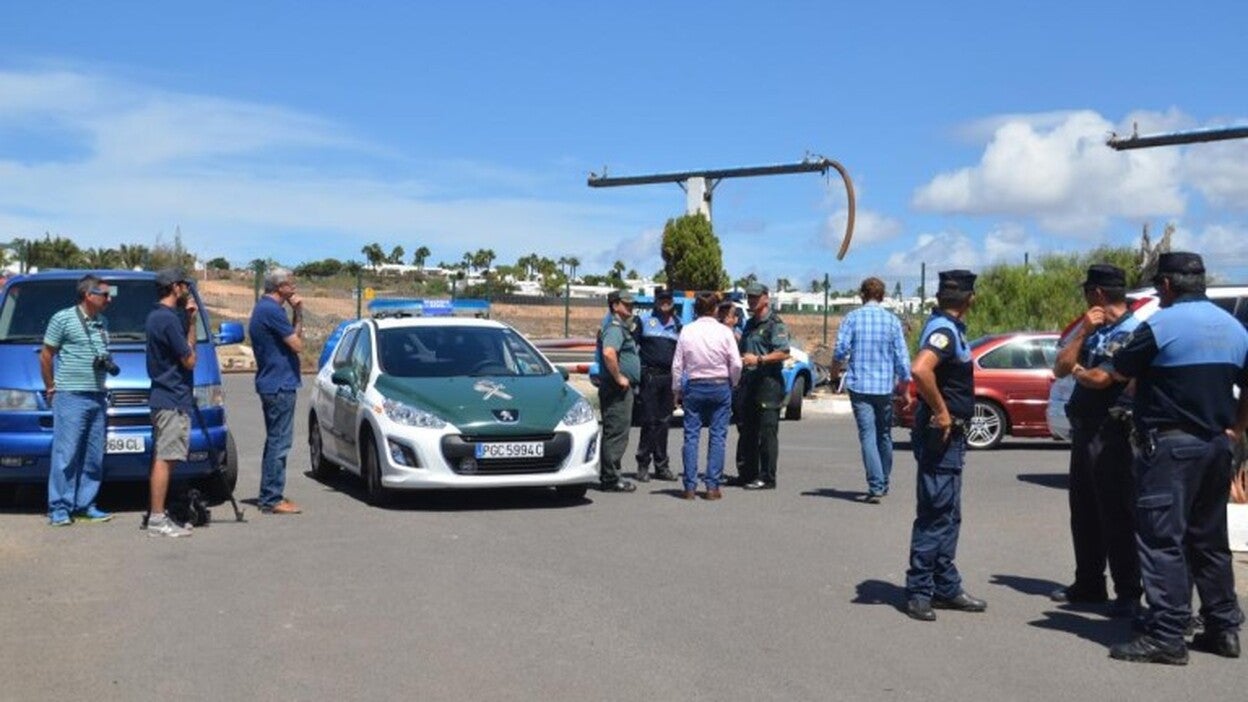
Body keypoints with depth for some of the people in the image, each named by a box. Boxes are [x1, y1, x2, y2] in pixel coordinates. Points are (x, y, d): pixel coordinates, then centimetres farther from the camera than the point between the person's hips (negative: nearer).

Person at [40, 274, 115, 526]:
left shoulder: (103, 321, 14)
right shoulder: (63, 319, -5)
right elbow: (45, 356, -1)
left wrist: (107, 362, 3)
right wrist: (50, 389, 0)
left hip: (97, 397, 7)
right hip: (70, 396, -6)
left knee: (93, 456, 8)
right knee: (66, 453, -7)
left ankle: (84, 504, 15)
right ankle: (59, 508, -2)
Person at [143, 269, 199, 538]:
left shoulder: (155, 316, 15)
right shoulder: (169, 319, -16)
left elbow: (181, 350, 16)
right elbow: (189, 360, -13)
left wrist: (188, 320, 7)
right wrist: (191, 322, -4)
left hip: (164, 397, 11)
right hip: (173, 399, -11)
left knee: (160, 459, 13)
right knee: (164, 459, -9)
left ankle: (156, 515, 19)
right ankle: (157, 520, -7)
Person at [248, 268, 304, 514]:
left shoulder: (263, 308, 16)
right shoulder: (272, 310, -17)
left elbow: (289, 338, 16)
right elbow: (297, 345, -15)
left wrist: (297, 313, 4)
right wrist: (298, 314, -3)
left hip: (271, 383, 11)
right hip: (280, 385, -11)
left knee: (275, 440, 15)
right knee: (279, 441, -7)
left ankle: (269, 495, 21)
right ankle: (272, 499, -3)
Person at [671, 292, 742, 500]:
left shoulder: (687, 332, -1)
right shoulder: (724, 332, -5)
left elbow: (677, 365, 0)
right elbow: (736, 364, -6)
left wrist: (677, 391, 10)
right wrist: (733, 384, 11)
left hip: (694, 387, 1)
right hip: (720, 387, -1)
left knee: (691, 436, 4)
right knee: (718, 436, 3)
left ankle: (690, 486, 2)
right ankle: (712, 486, 0)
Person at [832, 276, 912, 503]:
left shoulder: (852, 318, -3)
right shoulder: (892, 320, 1)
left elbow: (841, 351, -8)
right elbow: (901, 356, 0)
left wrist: (836, 370, 13)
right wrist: (904, 383, 10)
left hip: (859, 385, -2)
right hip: (885, 386, 2)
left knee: (868, 436, -4)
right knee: (884, 435, 15)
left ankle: (875, 486, -14)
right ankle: (883, 483, 27)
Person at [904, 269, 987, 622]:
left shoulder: (948, 327, 13)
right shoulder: (944, 330, -17)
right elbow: (920, 369, -35)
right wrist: (941, 412, -25)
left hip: (950, 434, 10)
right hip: (941, 432, -10)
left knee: (947, 515, 15)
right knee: (935, 515, -5)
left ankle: (946, 588, 22)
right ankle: (918, 592, 1)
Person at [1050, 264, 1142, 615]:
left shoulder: (1131, 332, -12)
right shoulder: (1092, 330, 14)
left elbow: (1099, 378, -20)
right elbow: (1060, 368, 7)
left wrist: (1077, 370, 1)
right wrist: (1083, 332, -3)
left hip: (1111, 433, -9)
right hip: (1084, 430, 9)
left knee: (1116, 514, -5)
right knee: (1083, 512, 14)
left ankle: (1128, 594, 1)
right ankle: (1088, 584, 25)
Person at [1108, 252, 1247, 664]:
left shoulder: (1161, 325, -12)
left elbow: (1119, 372, -3)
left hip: (1170, 446, -8)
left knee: (1162, 539, -6)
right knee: (1209, 539, 16)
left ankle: (1166, 636, -8)